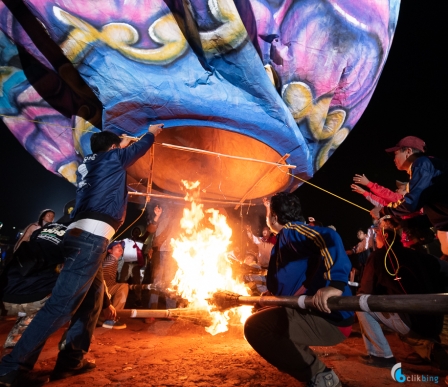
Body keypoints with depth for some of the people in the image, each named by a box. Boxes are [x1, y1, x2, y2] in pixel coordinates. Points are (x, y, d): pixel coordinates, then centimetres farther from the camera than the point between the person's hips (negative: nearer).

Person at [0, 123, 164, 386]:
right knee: (63, 303, -9)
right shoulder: (112, 157, 7)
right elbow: (140, 148, 23)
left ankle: (71, 360, 21)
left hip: (82, 235, 9)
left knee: (94, 294, 16)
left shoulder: (91, 164, 24)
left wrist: (123, 144, 55)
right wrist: (152, 132, 40)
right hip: (92, 236, -9)